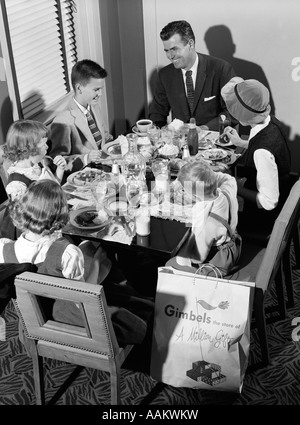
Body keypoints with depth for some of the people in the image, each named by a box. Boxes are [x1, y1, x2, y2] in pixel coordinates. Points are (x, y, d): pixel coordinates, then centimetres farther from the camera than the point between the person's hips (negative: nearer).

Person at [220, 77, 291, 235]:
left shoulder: (262, 152, -37)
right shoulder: (271, 121, -11)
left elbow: (269, 202, -29)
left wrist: (235, 187, -19)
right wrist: (241, 143, 8)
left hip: (264, 219, -8)